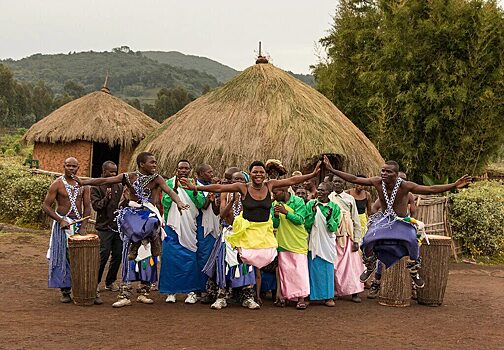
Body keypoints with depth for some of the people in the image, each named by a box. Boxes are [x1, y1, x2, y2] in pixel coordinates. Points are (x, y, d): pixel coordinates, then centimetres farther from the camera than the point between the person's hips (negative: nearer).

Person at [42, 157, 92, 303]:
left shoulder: (83, 185, 6)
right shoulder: (57, 184, -3)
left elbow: (87, 207, 6)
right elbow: (46, 206, -6)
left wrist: (83, 226, -6)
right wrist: (61, 220, -16)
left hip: (79, 223, 2)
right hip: (62, 223, -2)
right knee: (63, 257, -1)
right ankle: (65, 291, 9)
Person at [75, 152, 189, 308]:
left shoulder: (156, 179, 0)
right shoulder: (129, 177, 1)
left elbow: (169, 191, -16)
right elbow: (105, 181, -4)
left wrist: (179, 202, -37)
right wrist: (83, 182, -14)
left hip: (149, 217, 1)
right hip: (132, 219, 0)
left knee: (148, 254, -2)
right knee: (130, 255, -4)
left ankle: (144, 292, 11)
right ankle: (125, 295, -2)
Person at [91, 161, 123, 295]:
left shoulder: (119, 186, 13)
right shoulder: (96, 188, -1)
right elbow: (96, 206, -9)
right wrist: (106, 198, -23)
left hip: (119, 226, 5)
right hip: (104, 227, -5)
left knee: (118, 255, 6)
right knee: (103, 256, -7)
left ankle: (110, 282, 19)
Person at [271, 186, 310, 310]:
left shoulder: (298, 202, -5)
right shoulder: (275, 204, 6)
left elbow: (300, 220, -14)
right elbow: (275, 225, 4)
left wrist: (286, 212, -25)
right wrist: (276, 216, -16)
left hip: (298, 242, -3)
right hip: (283, 242, 3)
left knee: (300, 269, -6)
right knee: (284, 269, 4)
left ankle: (301, 298, -6)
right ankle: (284, 296, 11)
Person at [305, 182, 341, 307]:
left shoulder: (334, 207, 3)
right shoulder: (311, 204, 1)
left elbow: (334, 228, -1)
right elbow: (306, 224, -3)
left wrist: (329, 218, -18)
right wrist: (312, 213, -16)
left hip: (328, 242, 1)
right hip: (314, 241, -1)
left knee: (328, 268, 1)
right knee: (314, 267, 0)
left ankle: (328, 296, 8)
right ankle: (313, 295, 9)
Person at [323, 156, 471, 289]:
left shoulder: (405, 186, -25)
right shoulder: (377, 182, -16)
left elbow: (431, 189, -28)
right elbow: (354, 179, -10)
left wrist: (454, 185, -38)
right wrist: (332, 170, -13)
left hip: (402, 222, -2)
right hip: (383, 220, 2)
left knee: (412, 241, -28)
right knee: (368, 241, -20)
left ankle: (414, 273, 1)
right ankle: (370, 267, 13)